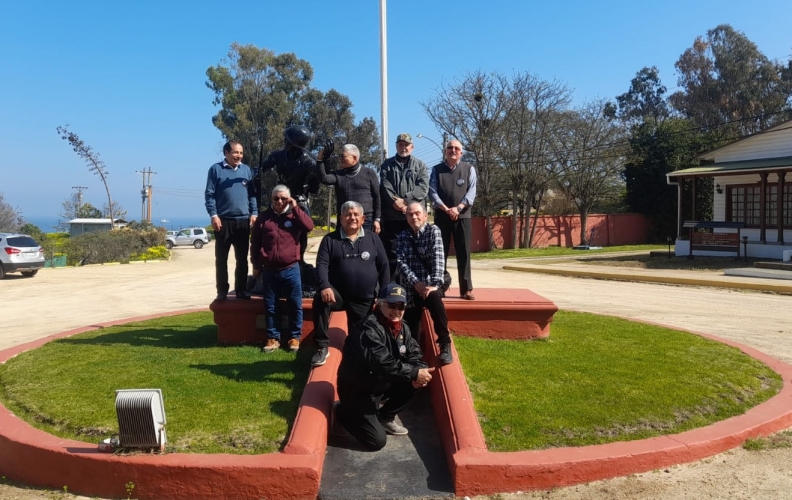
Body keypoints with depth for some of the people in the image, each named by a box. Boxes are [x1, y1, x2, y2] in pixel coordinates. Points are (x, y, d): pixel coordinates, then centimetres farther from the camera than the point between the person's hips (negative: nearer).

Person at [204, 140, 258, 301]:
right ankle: (222, 292, 11)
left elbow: (252, 193, 11)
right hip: (223, 220, -3)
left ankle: (241, 290, 16)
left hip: (243, 220, 3)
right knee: (221, 259, 3)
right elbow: (209, 194, -3)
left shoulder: (246, 170, 10)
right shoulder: (216, 169, 0)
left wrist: (254, 213, 1)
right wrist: (213, 215, -12)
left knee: (242, 259, 7)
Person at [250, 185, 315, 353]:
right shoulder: (264, 218, 5)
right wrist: (256, 265, 7)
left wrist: (296, 208, -14)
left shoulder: (295, 215, 4)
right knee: (270, 307, 7)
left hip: (291, 270, -1)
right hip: (269, 271, 1)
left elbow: (309, 226, -16)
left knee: (295, 305, 4)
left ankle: (295, 337, 15)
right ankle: (273, 338, 17)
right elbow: (255, 243, 9)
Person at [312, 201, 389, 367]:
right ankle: (322, 347, -21)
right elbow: (322, 264, -6)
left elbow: (383, 267, 8)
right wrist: (325, 286, -25)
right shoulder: (330, 240, 3)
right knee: (320, 299, -32)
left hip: (364, 299, 2)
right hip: (338, 294, -2)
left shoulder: (373, 239, 7)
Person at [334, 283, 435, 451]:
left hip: (380, 384, 8)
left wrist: (419, 371, -22)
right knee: (377, 441, -12)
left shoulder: (402, 328, 2)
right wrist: (414, 373, -37)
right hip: (356, 390, -8)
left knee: (416, 382, -8)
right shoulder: (369, 328, -26)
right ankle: (343, 413, 12)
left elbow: (414, 355, 1)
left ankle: (384, 418, 10)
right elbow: (382, 363, -37)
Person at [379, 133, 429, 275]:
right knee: (391, 251, 3)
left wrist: (405, 200, -15)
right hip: (392, 215, 0)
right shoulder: (387, 165, 11)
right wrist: (395, 202, -17)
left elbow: (423, 188, -3)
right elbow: (385, 187, -2)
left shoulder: (420, 165, 10)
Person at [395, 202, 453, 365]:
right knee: (410, 333, -1)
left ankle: (445, 344, -22)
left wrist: (435, 284, -26)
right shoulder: (403, 236, 9)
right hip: (410, 289, 4)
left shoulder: (433, 230, -2)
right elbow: (401, 262, -3)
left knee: (435, 299, -35)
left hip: (430, 285, -3)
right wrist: (416, 282, -17)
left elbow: (438, 258, -14)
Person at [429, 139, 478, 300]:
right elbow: (432, 192, -3)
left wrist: (458, 208, -16)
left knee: (464, 253, 0)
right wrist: (446, 209, -16)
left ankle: (466, 289, 3)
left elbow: (471, 192, -3)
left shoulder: (469, 169, 6)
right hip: (441, 216, 0)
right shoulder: (436, 169, 6)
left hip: (463, 216, 0)